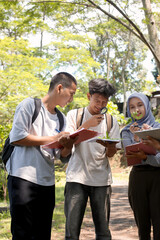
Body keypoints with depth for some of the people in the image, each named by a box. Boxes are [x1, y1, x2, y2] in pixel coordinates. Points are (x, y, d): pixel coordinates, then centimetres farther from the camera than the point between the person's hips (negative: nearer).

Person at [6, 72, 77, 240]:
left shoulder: (61, 118, 17)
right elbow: (16, 137, -11)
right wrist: (52, 139, -9)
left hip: (47, 181, 6)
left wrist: (69, 144, -7)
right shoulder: (30, 105, -2)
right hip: (24, 178, -6)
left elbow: (60, 154, 16)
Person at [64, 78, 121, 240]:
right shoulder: (74, 115, 7)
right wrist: (87, 124, -13)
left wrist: (110, 146, -17)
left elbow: (111, 154, 7)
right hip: (77, 177, -2)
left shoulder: (111, 121, 12)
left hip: (101, 179, 2)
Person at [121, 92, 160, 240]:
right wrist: (136, 139, -15)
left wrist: (144, 157, -24)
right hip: (138, 177, 2)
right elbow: (130, 156, -3)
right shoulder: (127, 131, 10)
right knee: (142, 223, 6)